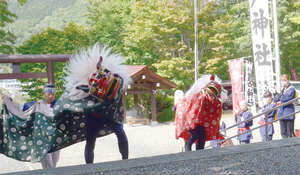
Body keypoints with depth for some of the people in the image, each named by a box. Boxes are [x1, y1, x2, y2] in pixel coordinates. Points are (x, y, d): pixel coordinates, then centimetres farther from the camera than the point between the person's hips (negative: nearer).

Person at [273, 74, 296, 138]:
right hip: (281, 113, 7)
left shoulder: (291, 89, -8)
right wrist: (276, 92, 0)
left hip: (289, 114, -7)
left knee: (290, 133, -5)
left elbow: (284, 99, -19)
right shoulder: (282, 89, 13)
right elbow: (276, 100, 12)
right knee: (283, 133, 11)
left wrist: (279, 92, -13)